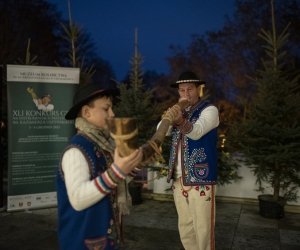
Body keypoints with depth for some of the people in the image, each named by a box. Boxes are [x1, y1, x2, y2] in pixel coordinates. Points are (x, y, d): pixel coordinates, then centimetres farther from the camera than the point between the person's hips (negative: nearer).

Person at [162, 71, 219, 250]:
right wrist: (170, 117, -20)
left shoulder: (209, 109, -5)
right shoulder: (180, 111, 13)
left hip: (201, 179, -6)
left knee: (203, 230, 0)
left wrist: (180, 120, -44)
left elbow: (196, 131, -24)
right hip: (179, 179, 6)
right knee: (185, 228, 14)